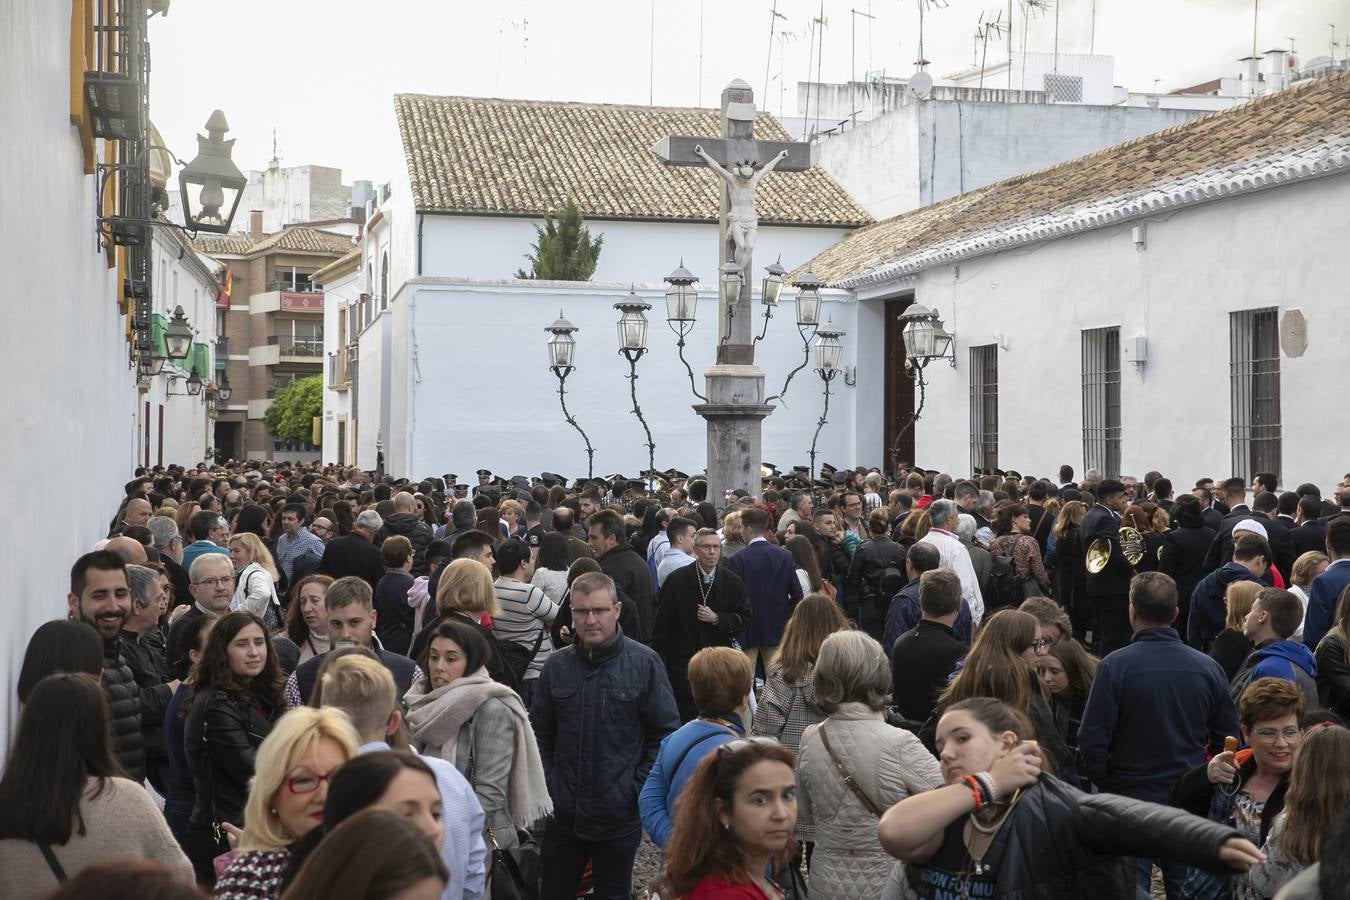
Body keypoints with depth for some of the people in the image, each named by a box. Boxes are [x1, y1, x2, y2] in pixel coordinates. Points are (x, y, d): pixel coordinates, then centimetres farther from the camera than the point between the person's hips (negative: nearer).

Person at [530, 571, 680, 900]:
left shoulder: (644, 663, -9)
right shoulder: (557, 666, 2)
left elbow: (666, 731, -6)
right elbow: (540, 733, 10)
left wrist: (638, 789, -9)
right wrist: (548, 785, 1)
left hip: (619, 818, -3)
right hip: (562, 814, 3)